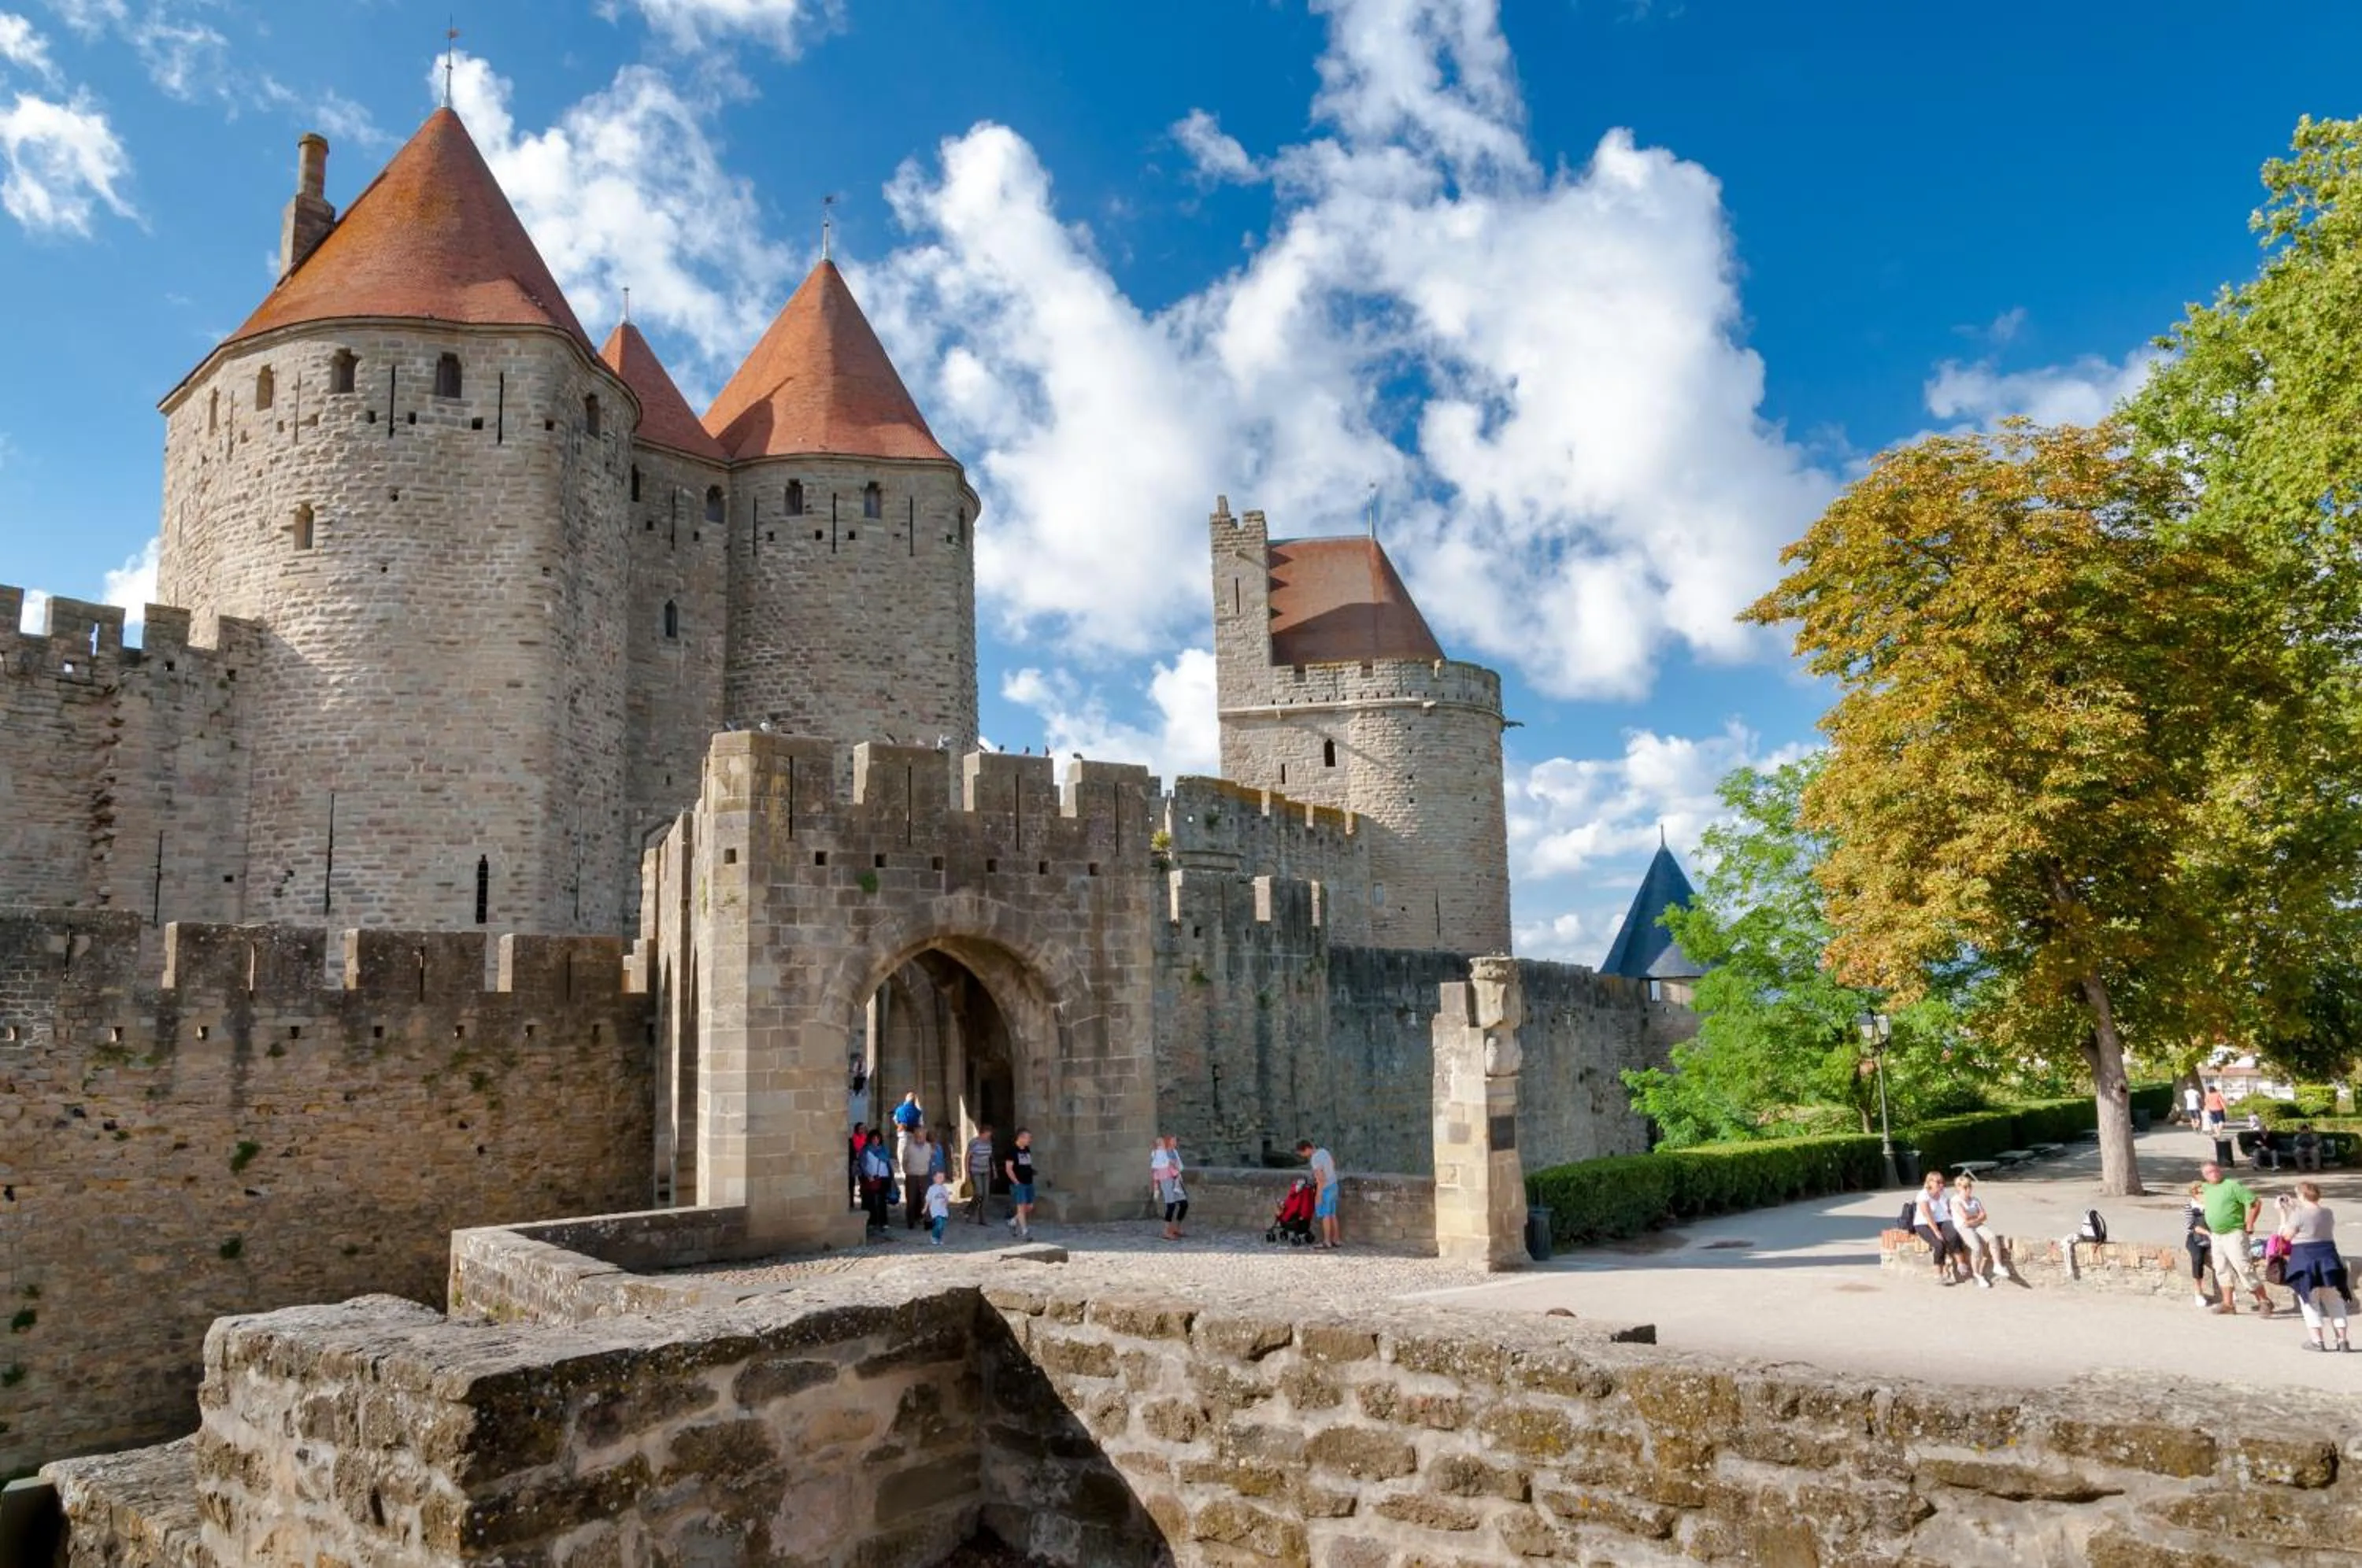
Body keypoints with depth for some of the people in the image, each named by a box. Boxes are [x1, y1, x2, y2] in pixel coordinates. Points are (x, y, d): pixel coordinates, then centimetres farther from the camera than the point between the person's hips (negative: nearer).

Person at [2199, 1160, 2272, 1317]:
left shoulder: (2232, 1186, -12)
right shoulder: (2207, 1189, 11)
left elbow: (2256, 1203, -15)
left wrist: (2248, 1225, -12)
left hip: (2234, 1235, -8)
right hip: (2216, 1236, 8)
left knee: (2243, 1268, -10)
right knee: (2222, 1270, 10)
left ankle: (2264, 1301, -1)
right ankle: (2228, 1304, 15)